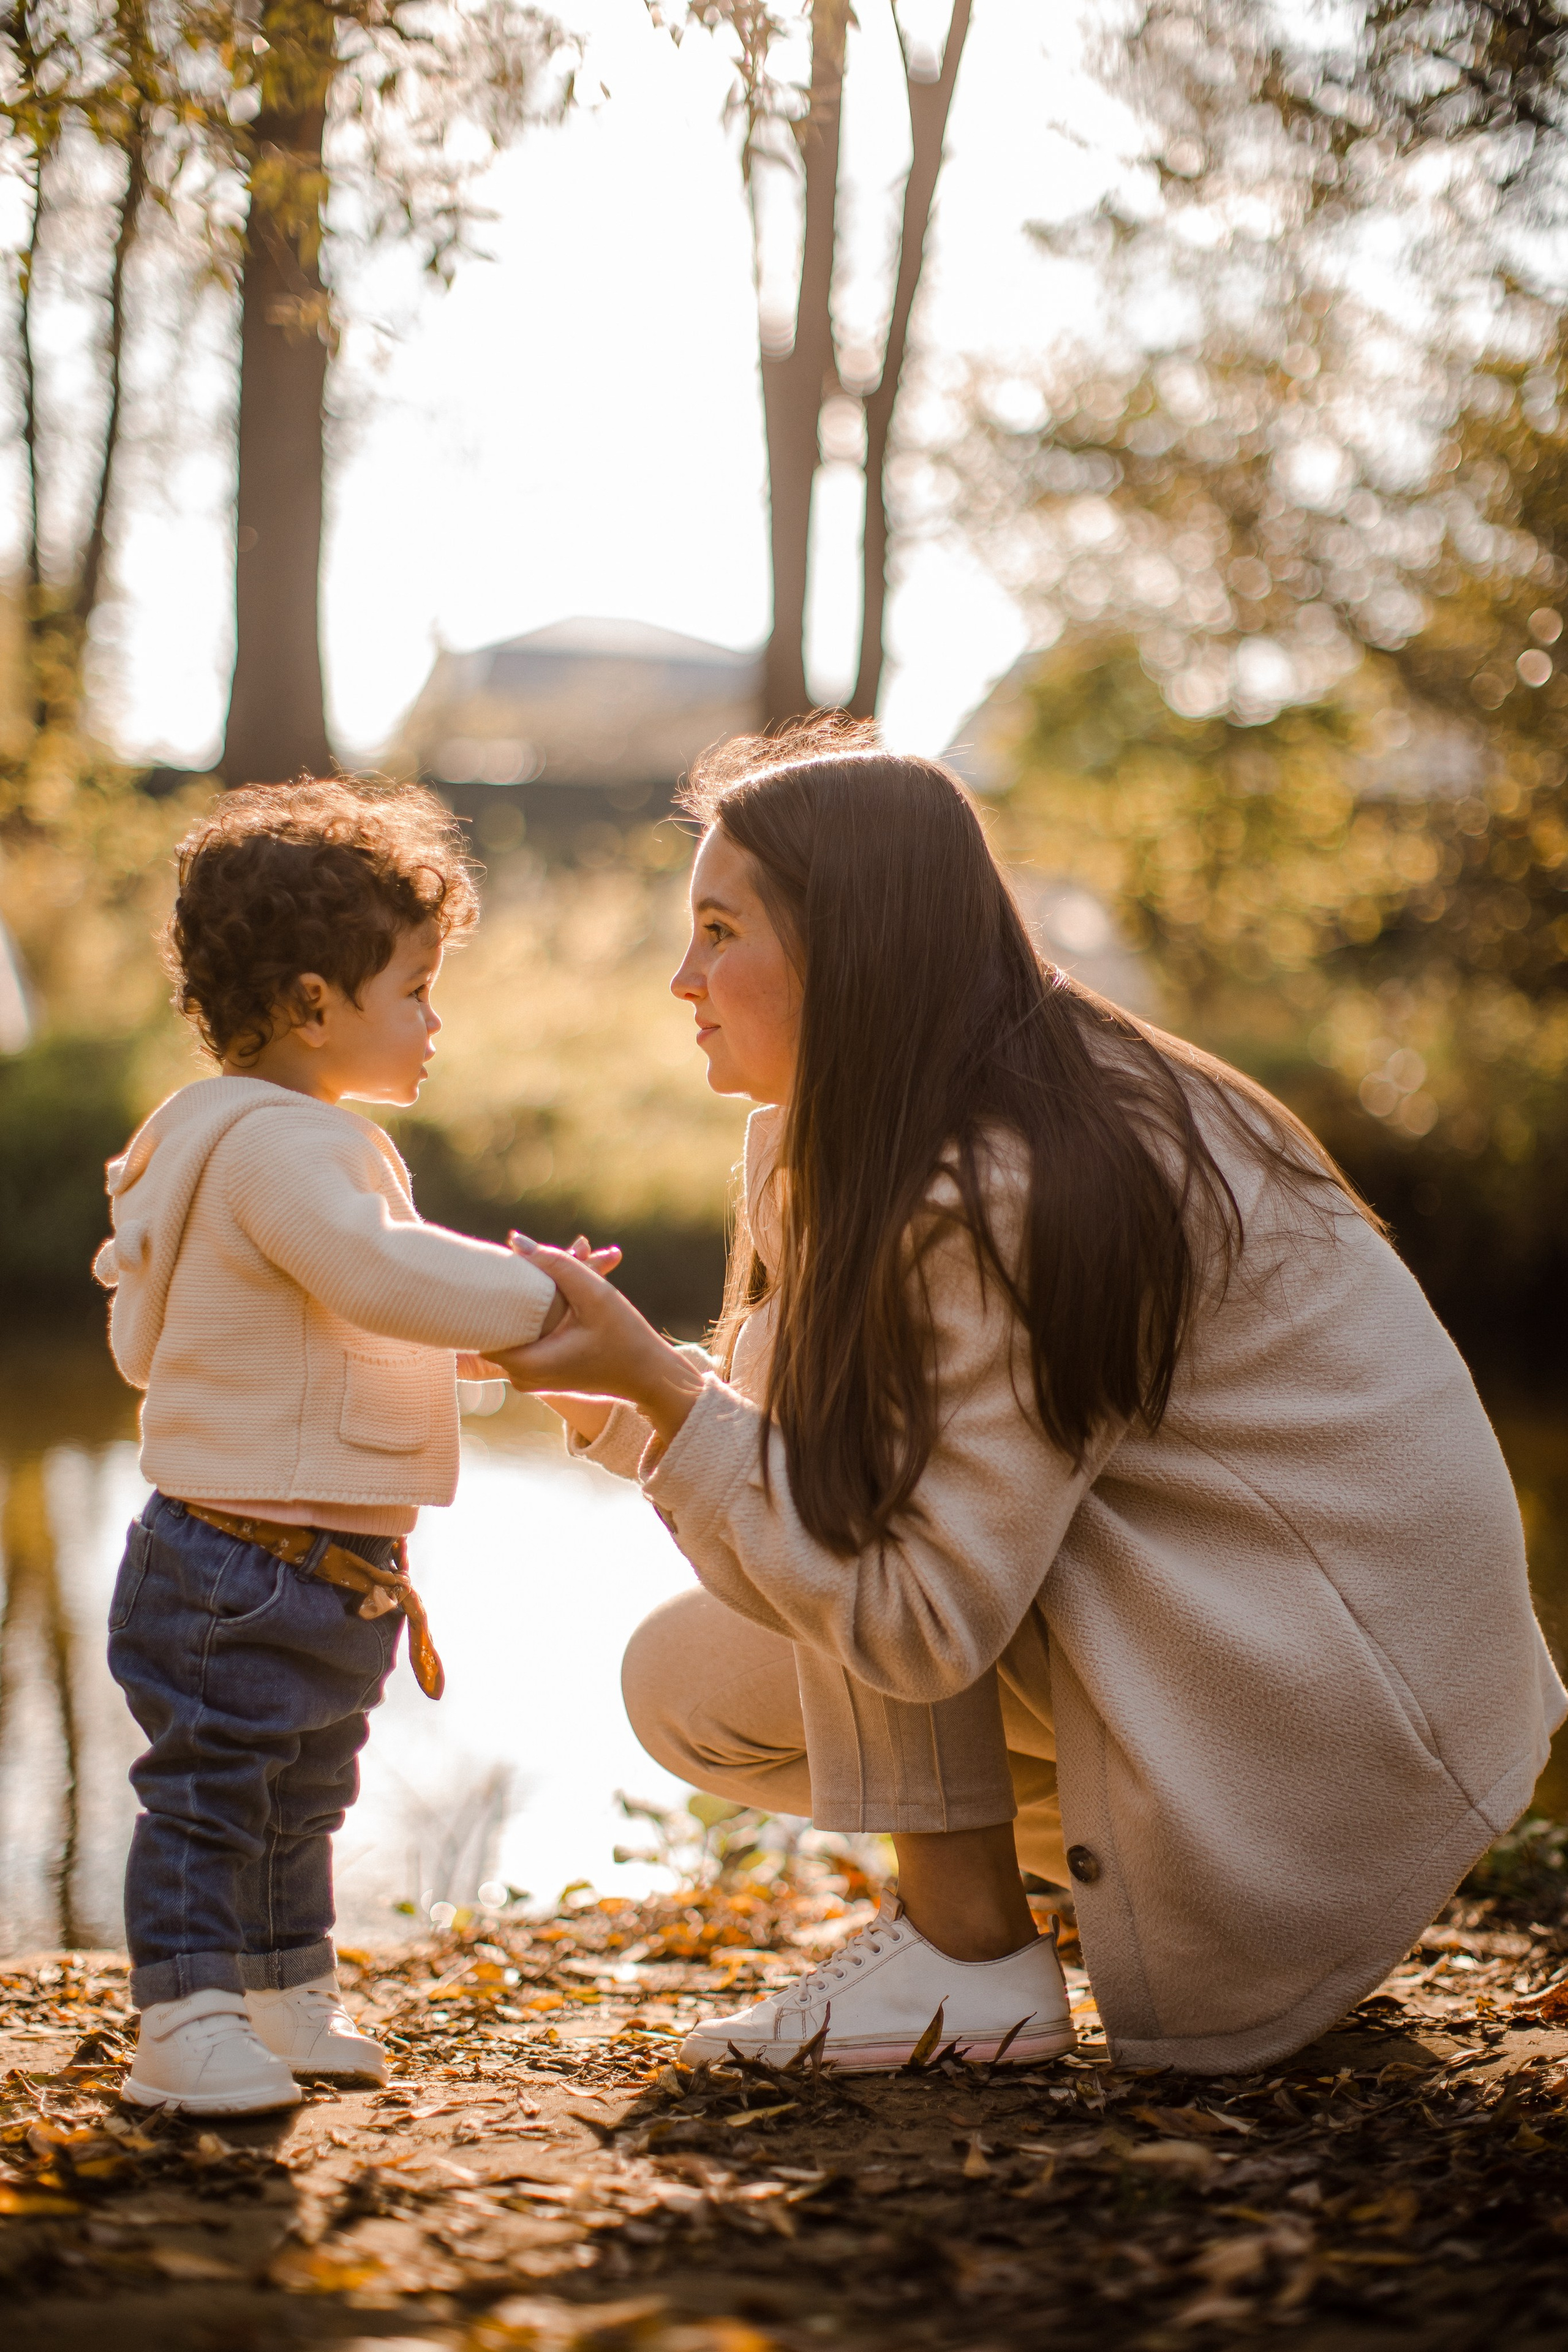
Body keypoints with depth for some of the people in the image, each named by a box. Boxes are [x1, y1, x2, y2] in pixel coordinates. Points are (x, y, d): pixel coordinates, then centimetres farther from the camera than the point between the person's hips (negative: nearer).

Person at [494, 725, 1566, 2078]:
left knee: (828, 1385, -14)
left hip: (1322, 1734, -9)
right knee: (688, 1687, 6)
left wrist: (658, 1384, -23)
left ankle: (973, 1955, -9)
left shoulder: (1007, 1197, -24)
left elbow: (925, 1623, -25)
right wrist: (606, 1389, -3)